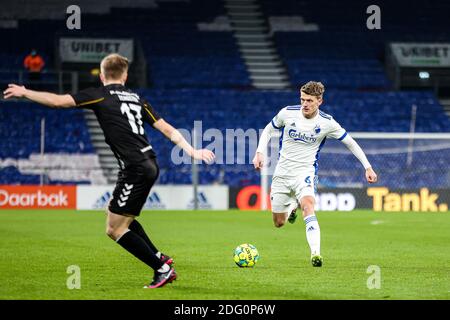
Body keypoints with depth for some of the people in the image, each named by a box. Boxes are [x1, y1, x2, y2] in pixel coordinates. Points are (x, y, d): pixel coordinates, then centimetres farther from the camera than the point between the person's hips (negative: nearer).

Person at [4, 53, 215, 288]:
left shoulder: (100, 95, -2)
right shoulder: (137, 99, 16)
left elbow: (58, 101, -5)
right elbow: (167, 130, 12)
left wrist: (25, 93, 7)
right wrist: (192, 151, 15)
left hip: (135, 170, -8)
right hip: (149, 165, 8)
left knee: (114, 229, 0)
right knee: (120, 217, 26)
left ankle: (162, 269, 0)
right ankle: (160, 258, 23)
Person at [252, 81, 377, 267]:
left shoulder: (326, 123, -10)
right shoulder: (287, 113, -8)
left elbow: (350, 143, 1)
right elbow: (268, 130, 10)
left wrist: (368, 167, -2)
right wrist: (260, 152, -4)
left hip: (305, 172, -3)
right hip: (282, 173, 3)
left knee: (308, 206, -33)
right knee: (279, 223, 8)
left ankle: (316, 254, -41)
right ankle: (292, 206, 46)